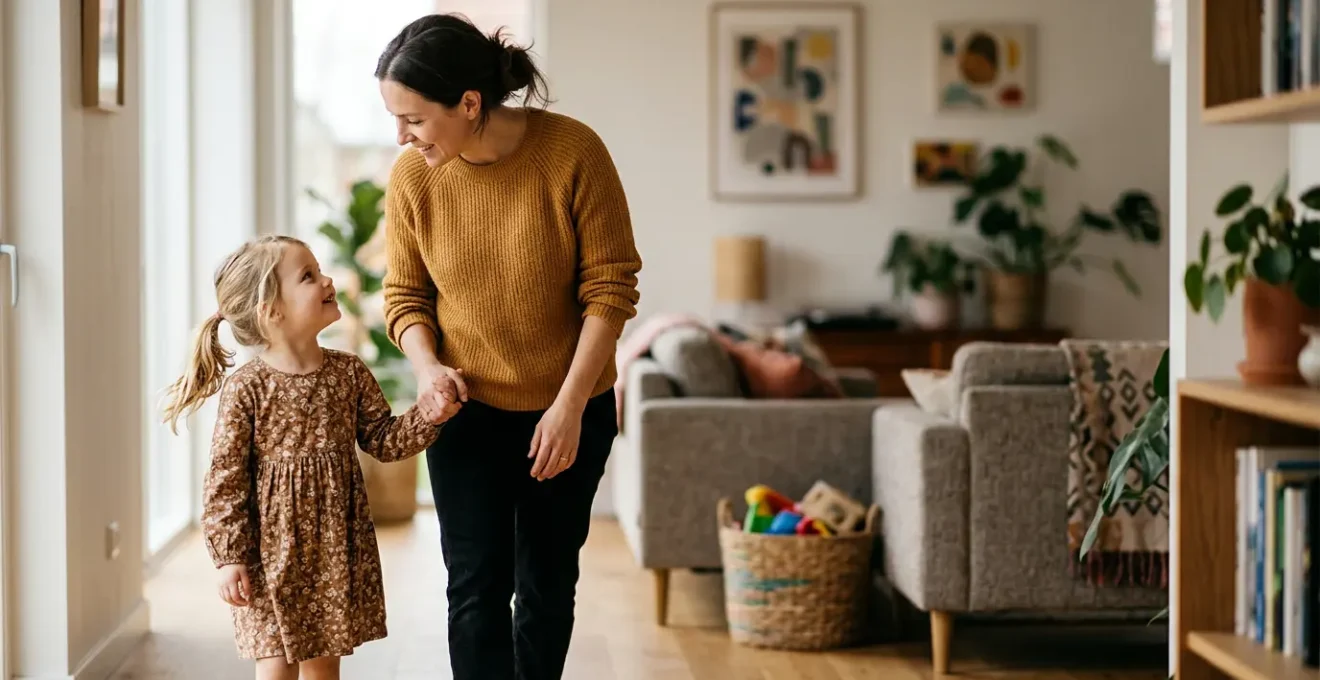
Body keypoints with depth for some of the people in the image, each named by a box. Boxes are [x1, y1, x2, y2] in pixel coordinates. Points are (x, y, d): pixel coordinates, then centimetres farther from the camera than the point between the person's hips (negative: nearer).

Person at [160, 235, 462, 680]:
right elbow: (225, 479, -11)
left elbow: (381, 440, 7)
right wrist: (230, 557, -12)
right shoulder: (247, 388, -14)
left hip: (337, 546, 4)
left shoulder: (350, 373, 0)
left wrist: (425, 418, -11)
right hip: (275, 548, -4)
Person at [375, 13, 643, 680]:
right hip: (467, 407, 1)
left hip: (568, 407, -1)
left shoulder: (573, 152, -19)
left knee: (548, 583, 11)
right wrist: (426, 365, -16)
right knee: (476, 586, -5)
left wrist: (569, 405, -17)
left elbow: (611, 288, -14)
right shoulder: (412, 176, -11)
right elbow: (404, 295, 3)